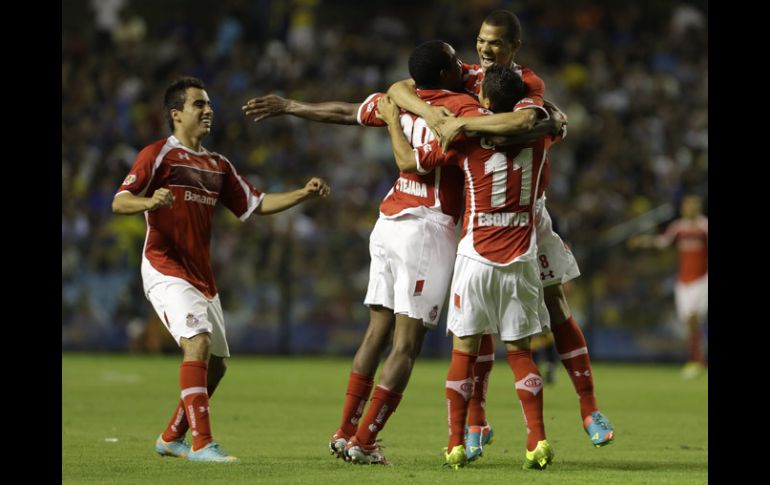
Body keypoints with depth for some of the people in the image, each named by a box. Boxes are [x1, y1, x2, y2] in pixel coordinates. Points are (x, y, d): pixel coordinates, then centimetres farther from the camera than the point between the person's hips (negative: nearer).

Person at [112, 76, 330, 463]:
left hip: (202, 277, 8)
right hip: (166, 270, -8)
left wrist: (303, 194, 7)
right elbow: (119, 202, -11)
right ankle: (201, 443, -27)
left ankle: (172, 438, 26)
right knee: (198, 344, -24)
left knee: (215, 364, 10)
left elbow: (256, 204, 20)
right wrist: (150, 202, -33)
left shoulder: (218, 166, 18)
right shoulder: (158, 155, -4)